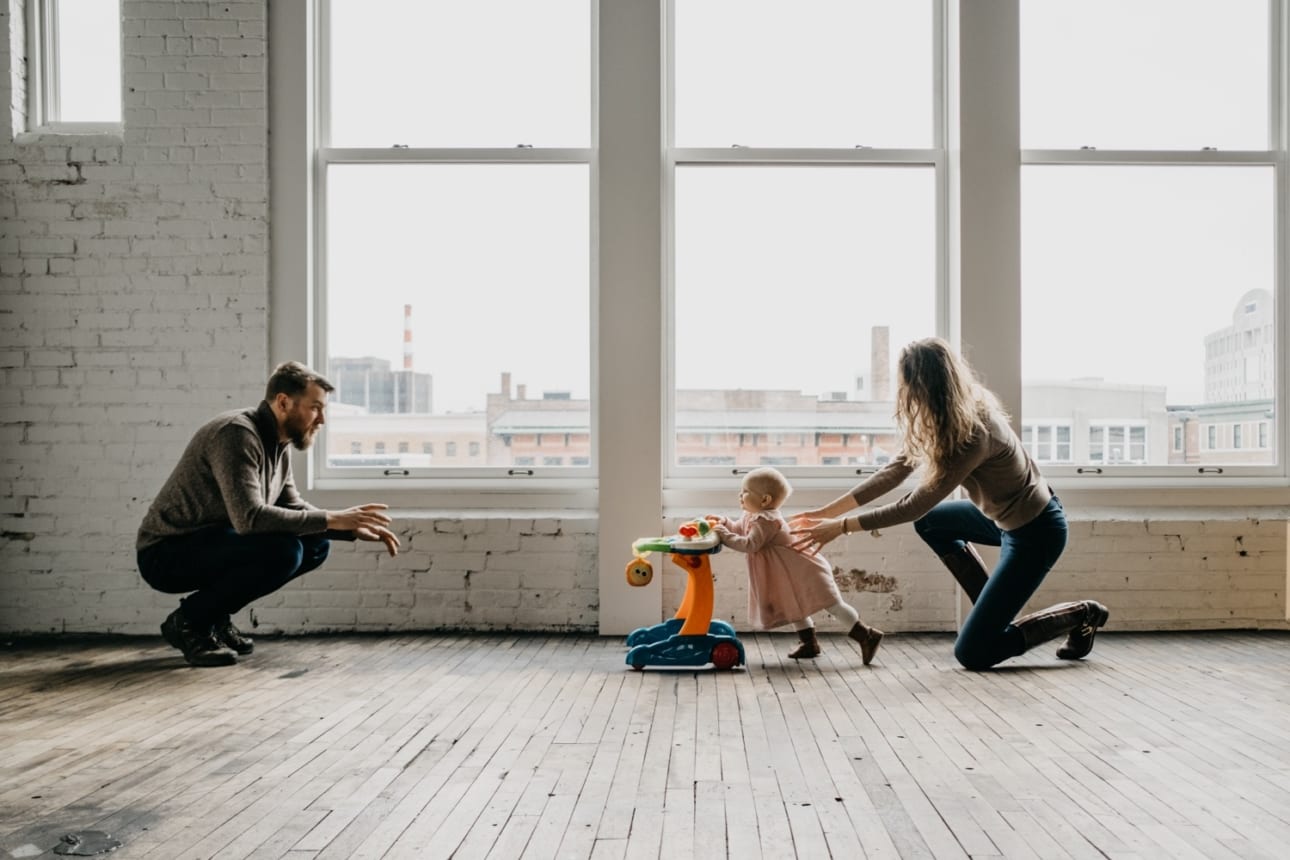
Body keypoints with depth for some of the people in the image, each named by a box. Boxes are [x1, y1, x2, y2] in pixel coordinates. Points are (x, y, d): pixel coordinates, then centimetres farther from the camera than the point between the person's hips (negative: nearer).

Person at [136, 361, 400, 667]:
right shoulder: (237, 434, -24)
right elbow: (249, 517, -33)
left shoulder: (278, 443, 4)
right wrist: (330, 519, -28)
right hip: (166, 554, -9)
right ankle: (189, 621, -8)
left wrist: (353, 528, -1)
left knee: (315, 544, 0)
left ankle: (214, 615, 8)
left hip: (210, 544, 9)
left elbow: (293, 508, 13)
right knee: (282, 550, -29)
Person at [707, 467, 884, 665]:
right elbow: (738, 529, 22)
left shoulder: (765, 520, -24)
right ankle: (810, 643, 33)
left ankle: (866, 635, -7)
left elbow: (750, 545, -32)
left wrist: (724, 535, -27)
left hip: (803, 569, -11)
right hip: (791, 576, 11)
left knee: (833, 605, -10)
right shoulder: (752, 517, 9)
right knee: (794, 608, 23)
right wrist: (723, 522, 5)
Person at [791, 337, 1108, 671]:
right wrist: (828, 511, -2)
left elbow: (914, 506, -26)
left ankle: (1080, 614, 10)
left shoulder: (974, 434, -32)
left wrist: (842, 527, -19)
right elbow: (895, 469, -1)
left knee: (971, 653, -4)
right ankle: (993, 607, 19)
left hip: (1035, 532, -9)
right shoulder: (951, 418, -5)